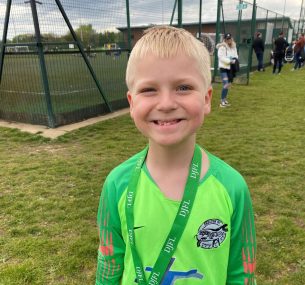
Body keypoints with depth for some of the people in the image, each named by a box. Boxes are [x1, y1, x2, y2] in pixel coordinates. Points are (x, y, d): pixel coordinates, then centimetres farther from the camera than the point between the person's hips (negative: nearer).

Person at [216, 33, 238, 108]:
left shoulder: (233, 46, 10)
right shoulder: (222, 47, -11)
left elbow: (236, 55, 18)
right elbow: (221, 57, -19)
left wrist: (235, 59, -4)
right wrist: (230, 61, -23)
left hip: (230, 68, 7)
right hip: (223, 68, -7)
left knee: (228, 84, 13)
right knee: (226, 84, -16)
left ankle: (225, 99, 26)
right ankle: (222, 101, -8)